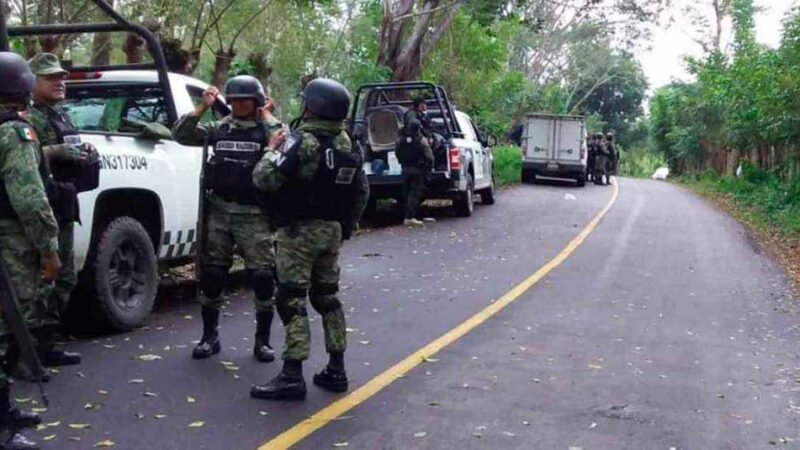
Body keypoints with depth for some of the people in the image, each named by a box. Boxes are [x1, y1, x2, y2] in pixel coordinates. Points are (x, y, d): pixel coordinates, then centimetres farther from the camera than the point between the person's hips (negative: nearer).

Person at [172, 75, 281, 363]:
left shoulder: (266, 128, 2)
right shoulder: (219, 128, 11)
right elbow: (181, 135, 5)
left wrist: (267, 116, -7)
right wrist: (202, 107, -1)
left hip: (254, 214, -3)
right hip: (219, 210, 3)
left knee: (262, 277, -4)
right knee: (211, 275, 7)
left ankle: (262, 340, 11)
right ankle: (210, 336, 22)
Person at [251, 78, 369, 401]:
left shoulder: (302, 141, -17)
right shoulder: (346, 144, 9)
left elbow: (264, 179, -20)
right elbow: (361, 191, 16)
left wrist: (272, 150, -3)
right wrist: (346, 225, 24)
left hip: (299, 232, -8)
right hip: (332, 231, 8)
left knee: (292, 301, -6)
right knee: (327, 297, 15)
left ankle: (292, 377, -7)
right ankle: (336, 370, 19)